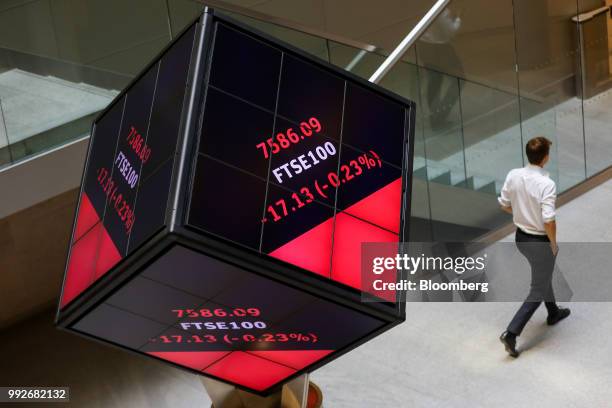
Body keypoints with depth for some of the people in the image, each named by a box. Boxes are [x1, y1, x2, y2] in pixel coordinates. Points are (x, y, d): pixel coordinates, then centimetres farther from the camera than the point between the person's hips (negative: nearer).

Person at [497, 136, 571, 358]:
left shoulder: (513, 175, -8)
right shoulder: (547, 184, -27)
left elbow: (504, 205, 4)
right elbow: (549, 221, -28)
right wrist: (554, 244, -12)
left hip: (521, 237, 7)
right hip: (540, 241, -7)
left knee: (543, 275, 31)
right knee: (538, 290, 6)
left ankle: (553, 312, 53)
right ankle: (511, 333, -3)